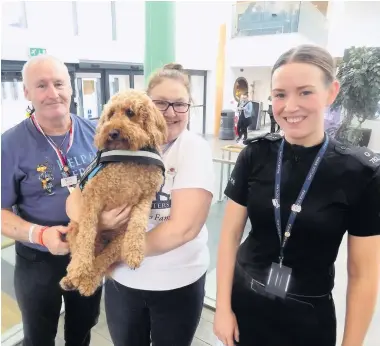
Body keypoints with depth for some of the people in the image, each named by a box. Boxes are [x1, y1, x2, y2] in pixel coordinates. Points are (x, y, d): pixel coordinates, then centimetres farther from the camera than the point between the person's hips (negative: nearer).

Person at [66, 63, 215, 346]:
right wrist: (98, 219, -26)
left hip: (178, 282, -2)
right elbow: (75, 200, -4)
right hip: (121, 280, 3)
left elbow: (184, 226, -25)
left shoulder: (194, 148, -15)